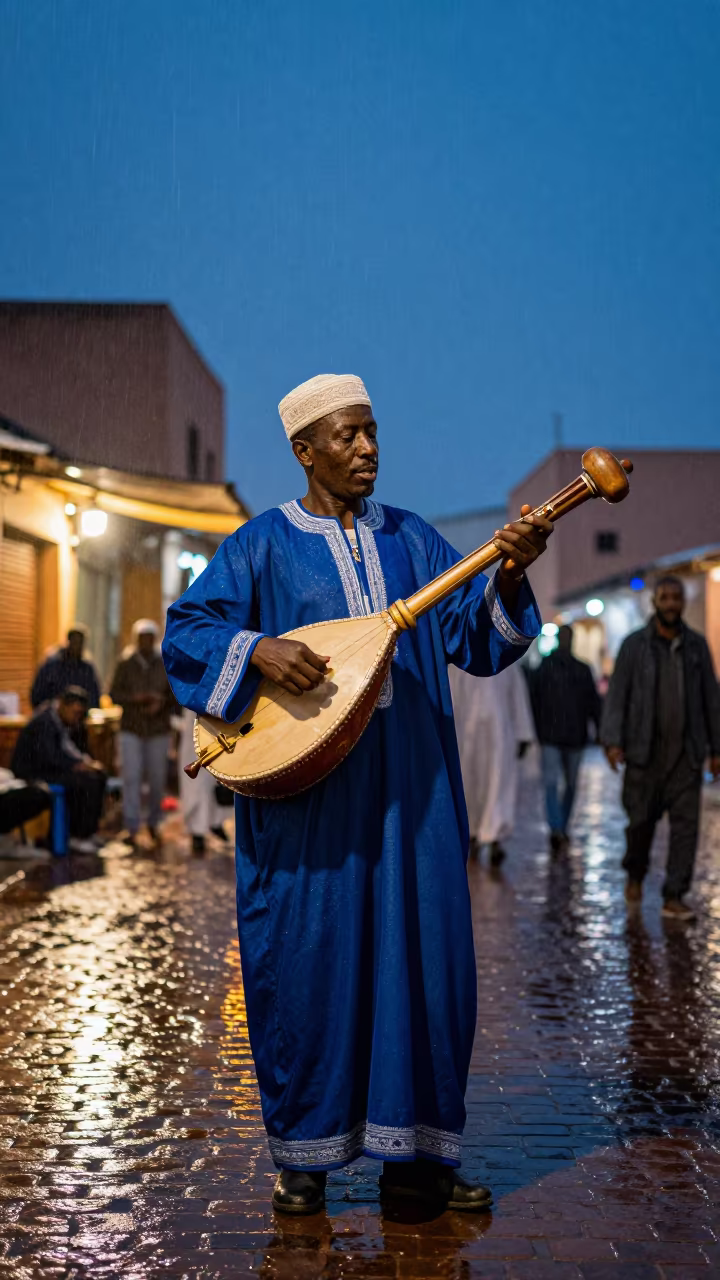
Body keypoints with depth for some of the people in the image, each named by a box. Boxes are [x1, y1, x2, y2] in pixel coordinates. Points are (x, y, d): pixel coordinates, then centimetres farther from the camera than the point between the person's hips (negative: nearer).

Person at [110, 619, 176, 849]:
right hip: (131, 728, -1)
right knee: (131, 777, -9)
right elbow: (114, 694, 1)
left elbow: (176, 695, 3)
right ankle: (131, 829, -8)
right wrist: (134, 698, -17)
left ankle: (153, 823, 24)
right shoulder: (125, 664, 2)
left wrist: (161, 703, -16)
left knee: (157, 778, 5)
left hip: (158, 729, 1)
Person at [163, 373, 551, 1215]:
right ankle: (303, 1154, 18)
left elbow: (476, 642, 4)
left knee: (424, 956, 5)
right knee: (307, 961, 2)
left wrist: (508, 577, -14)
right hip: (304, 791, -3)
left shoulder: (410, 540, 12)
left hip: (409, 791, 4)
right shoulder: (263, 544, 2)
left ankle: (415, 1152, 18)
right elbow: (184, 630, -2)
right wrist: (258, 650, -20)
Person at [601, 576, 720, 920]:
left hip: (687, 752, 2)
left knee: (686, 823, -5)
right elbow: (616, 695, -5)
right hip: (646, 750, -1)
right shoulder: (634, 645, -1)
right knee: (642, 820, 8)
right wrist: (613, 742, -15)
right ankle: (635, 874, 36)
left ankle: (674, 898, 0)